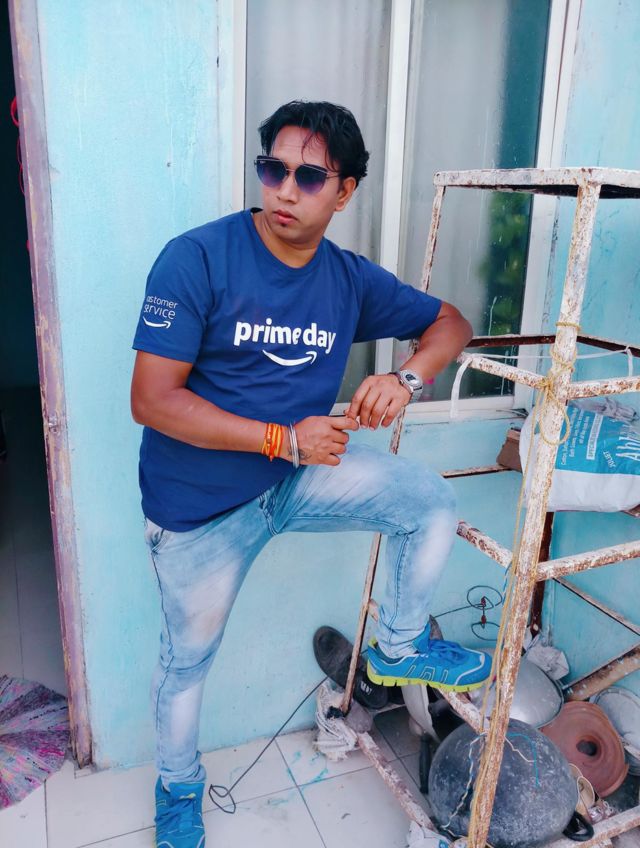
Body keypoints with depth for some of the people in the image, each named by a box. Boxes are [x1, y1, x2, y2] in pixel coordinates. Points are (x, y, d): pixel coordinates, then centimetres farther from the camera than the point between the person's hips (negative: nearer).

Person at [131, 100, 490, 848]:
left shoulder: (351, 279, -4)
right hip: (201, 503, -3)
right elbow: (151, 400, -22)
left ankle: (398, 647, 18)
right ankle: (177, 786, 46)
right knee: (189, 656, 14)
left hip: (302, 472, 4)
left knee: (432, 502, -8)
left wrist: (407, 378, -15)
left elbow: (450, 322, 8)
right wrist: (282, 439, -25)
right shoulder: (196, 259, -19)